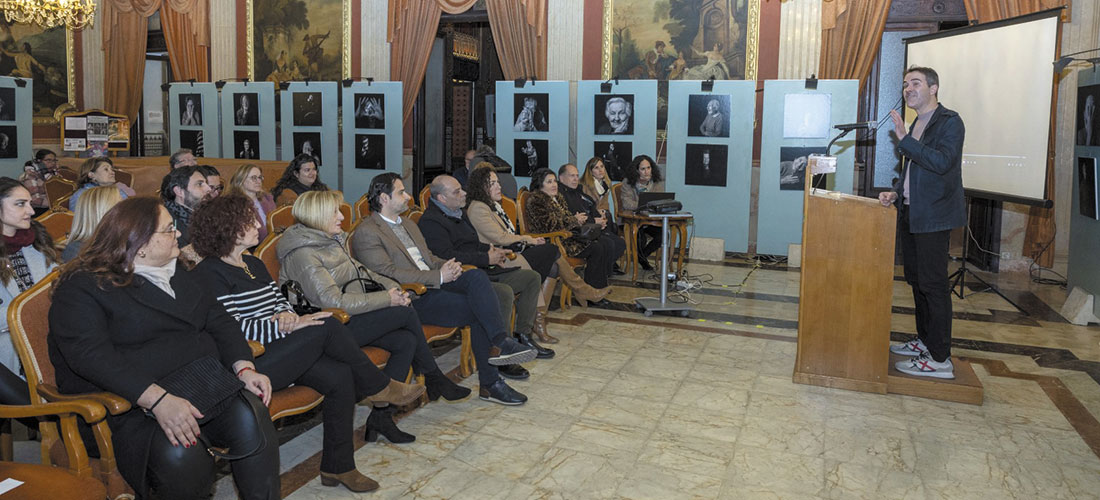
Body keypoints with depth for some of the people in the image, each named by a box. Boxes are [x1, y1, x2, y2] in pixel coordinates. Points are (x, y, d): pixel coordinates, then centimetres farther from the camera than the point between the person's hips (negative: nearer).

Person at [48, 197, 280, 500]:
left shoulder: (177, 276, 21)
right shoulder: (80, 289, -2)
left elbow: (219, 321, 15)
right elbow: (92, 357, -17)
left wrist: (245, 369, -4)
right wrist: (158, 400, -30)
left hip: (209, 382, 5)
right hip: (135, 403, -5)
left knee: (250, 417, -26)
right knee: (180, 456, -34)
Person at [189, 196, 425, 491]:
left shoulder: (254, 265, 20)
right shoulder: (210, 273, -8)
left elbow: (282, 301, 23)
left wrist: (285, 315, -3)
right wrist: (284, 326, -20)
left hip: (278, 350, 8)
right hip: (251, 362, -8)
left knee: (341, 375, -17)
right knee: (327, 326, -24)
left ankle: (338, 466, -7)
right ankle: (379, 387, -4)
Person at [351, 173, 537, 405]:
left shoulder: (408, 224, 23)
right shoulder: (366, 233, -6)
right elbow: (388, 273, -16)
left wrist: (447, 266, 1)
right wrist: (438, 276, -18)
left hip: (434, 283, 7)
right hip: (411, 298, -7)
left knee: (476, 276, -21)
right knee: (478, 309, -21)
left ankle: (501, 343, -23)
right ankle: (490, 383, -16)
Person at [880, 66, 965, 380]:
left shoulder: (950, 122, -10)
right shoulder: (917, 124, 17)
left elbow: (941, 162, -25)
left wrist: (904, 139, -23)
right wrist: (896, 193, 8)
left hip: (933, 216, -9)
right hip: (911, 213, 9)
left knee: (933, 284, -7)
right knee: (916, 280, 15)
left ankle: (940, 359, -2)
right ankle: (924, 341, 28)